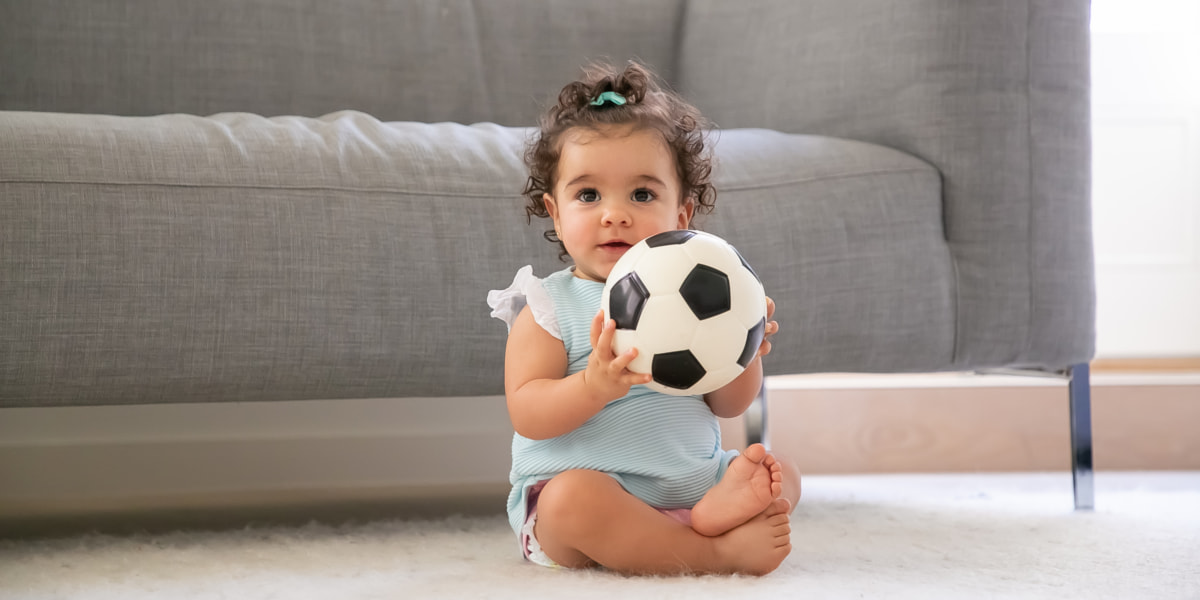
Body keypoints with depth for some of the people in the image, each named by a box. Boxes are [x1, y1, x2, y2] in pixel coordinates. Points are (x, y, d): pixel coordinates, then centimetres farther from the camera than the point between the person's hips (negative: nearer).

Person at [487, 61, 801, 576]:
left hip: (690, 485, 6)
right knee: (573, 497, -35)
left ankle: (722, 508, -34)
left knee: (782, 475, -2)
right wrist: (593, 386, -32)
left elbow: (728, 406, 12)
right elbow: (526, 413, -14)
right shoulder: (548, 307, -4)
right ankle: (720, 551, -34)